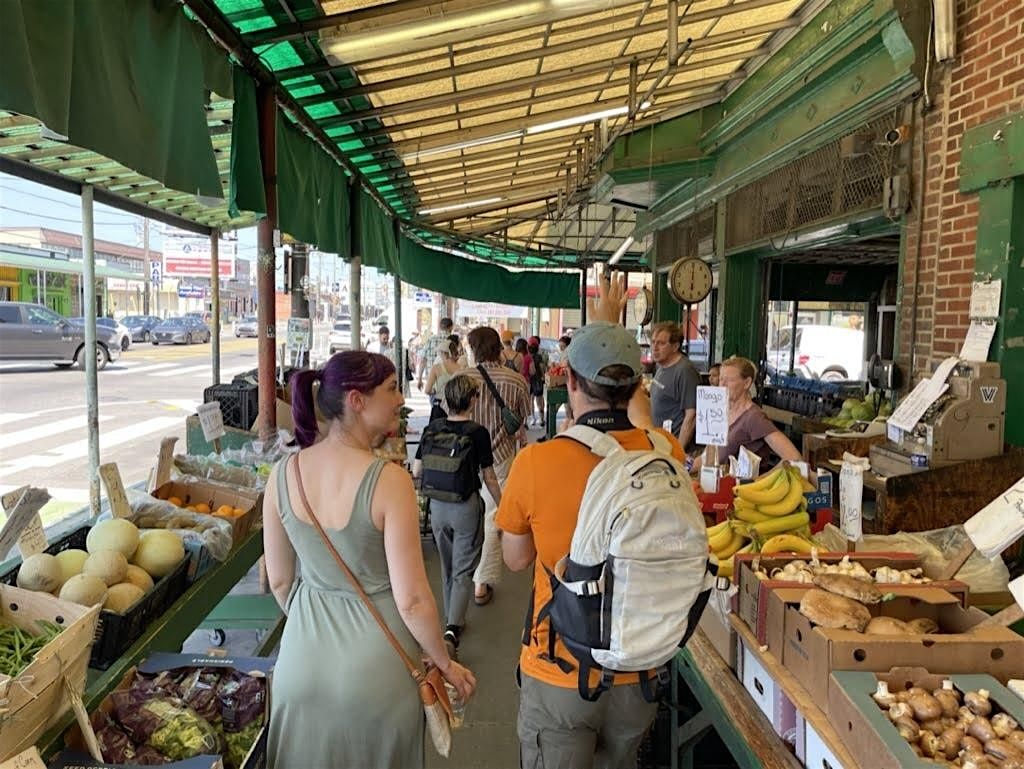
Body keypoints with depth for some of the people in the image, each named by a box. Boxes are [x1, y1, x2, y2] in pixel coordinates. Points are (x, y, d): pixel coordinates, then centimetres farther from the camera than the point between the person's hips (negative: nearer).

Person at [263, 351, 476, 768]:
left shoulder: (283, 473, -9)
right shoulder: (389, 481, -24)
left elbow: (279, 581, 2)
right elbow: (412, 600, -21)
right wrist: (445, 663, -4)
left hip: (304, 654, 4)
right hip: (375, 659, -3)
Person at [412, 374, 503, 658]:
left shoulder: (432, 429, -3)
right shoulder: (478, 432, -13)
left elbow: (416, 471, 2)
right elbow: (489, 478, -8)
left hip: (438, 505, 4)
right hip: (467, 507, -4)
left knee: (447, 567, 21)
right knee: (463, 571, 2)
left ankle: (452, 620, 35)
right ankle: (452, 631, -12)